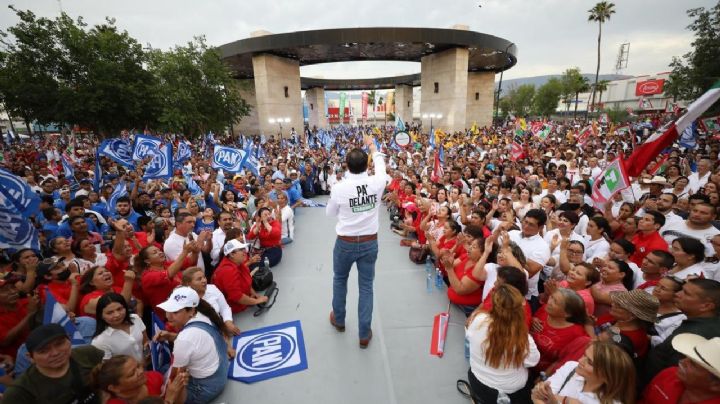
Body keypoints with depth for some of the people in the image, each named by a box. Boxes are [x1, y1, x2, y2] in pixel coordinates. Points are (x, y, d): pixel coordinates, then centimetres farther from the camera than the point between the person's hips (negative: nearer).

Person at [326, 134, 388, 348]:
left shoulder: (339, 188, -17)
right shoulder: (377, 183, -12)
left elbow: (330, 212, 0)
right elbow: (380, 165, 11)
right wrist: (372, 146, 26)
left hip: (345, 243, -1)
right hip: (370, 242, 1)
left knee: (339, 279, 24)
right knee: (366, 286, 13)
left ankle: (338, 319, 44)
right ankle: (364, 334, 24)